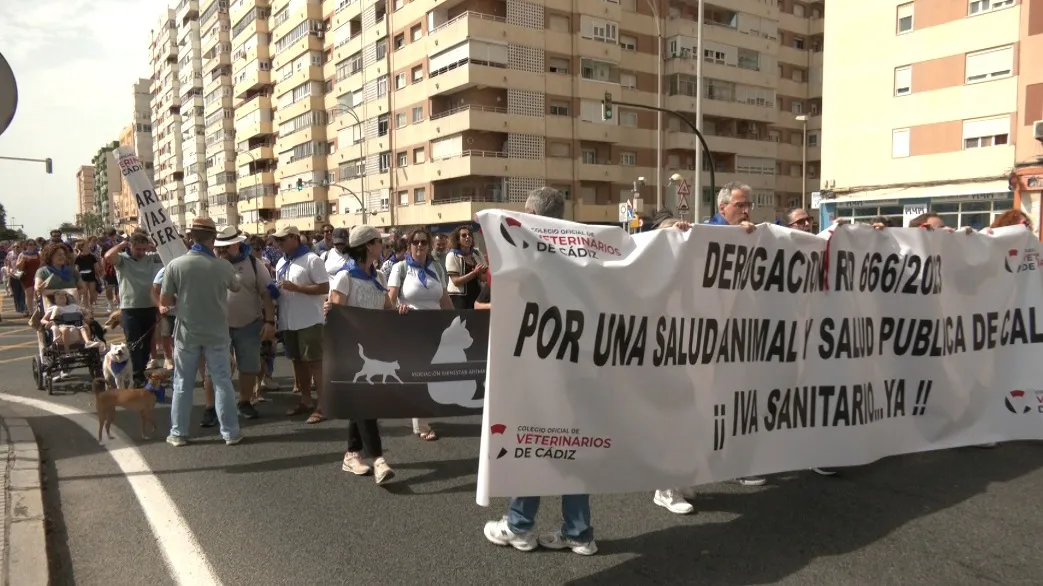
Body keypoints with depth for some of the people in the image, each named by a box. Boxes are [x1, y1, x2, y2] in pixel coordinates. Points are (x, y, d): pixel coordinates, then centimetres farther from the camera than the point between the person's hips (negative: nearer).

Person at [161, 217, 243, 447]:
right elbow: (236, 287, 11)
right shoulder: (223, 266, -11)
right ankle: (230, 432, 12)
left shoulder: (175, 264, -12)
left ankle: (178, 433, 19)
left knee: (183, 384, 12)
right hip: (217, 333, 0)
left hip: (186, 333, 0)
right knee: (222, 382, 8)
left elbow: (164, 301, -5)